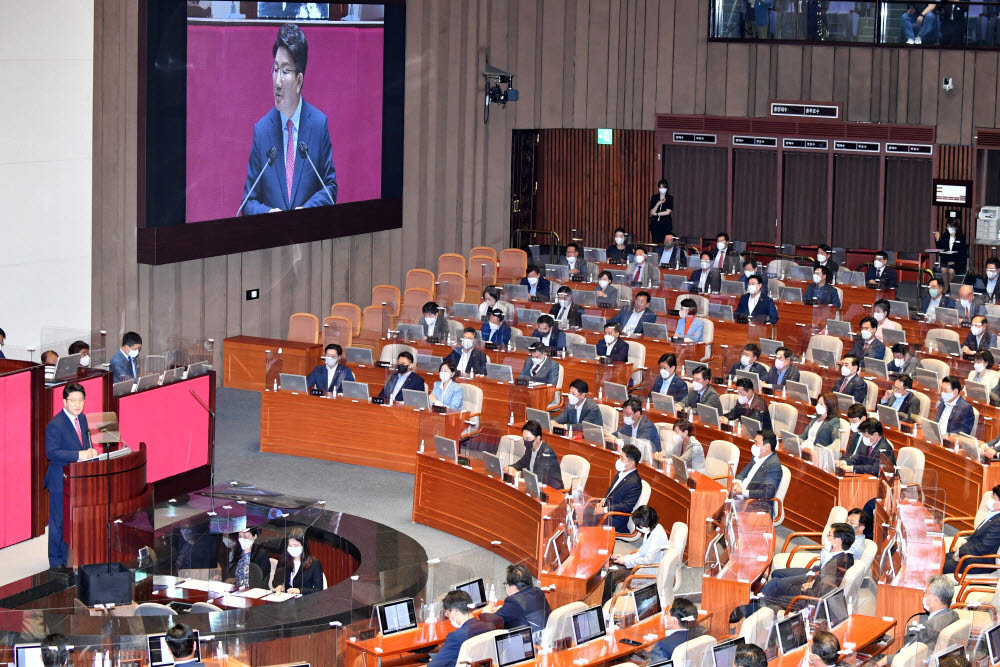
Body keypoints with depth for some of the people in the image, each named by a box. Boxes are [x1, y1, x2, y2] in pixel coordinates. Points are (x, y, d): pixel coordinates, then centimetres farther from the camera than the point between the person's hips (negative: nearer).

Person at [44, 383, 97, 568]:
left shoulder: (82, 418, 8)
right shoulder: (55, 425, -18)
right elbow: (51, 452, -23)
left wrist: (90, 451, -4)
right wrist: (79, 455, -27)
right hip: (60, 481, -8)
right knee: (58, 522, 1)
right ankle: (56, 562, 12)